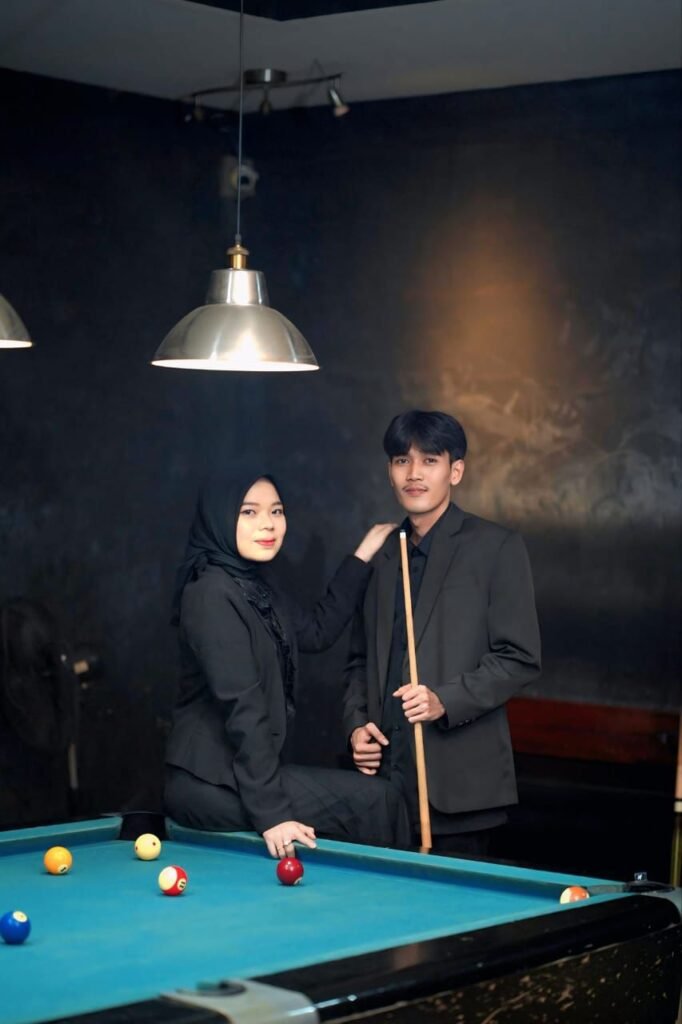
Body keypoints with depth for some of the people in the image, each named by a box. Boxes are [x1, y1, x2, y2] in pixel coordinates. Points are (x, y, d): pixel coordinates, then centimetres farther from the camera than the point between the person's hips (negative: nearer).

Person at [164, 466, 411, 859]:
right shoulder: (212, 593, -18)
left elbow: (316, 631, 23)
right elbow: (242, 707, -23)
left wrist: (362, 557, 20)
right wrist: (271, 812, -26)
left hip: (238, 771, 10)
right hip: (211, 784, -10)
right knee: (377, 800, -8)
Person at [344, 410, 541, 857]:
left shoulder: (496, 547, -1)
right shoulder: (382, 555, 16)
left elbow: (520, 658, -5)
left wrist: (445, 701, -16)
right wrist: (356, 724, 5)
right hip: (386, 773, 5)